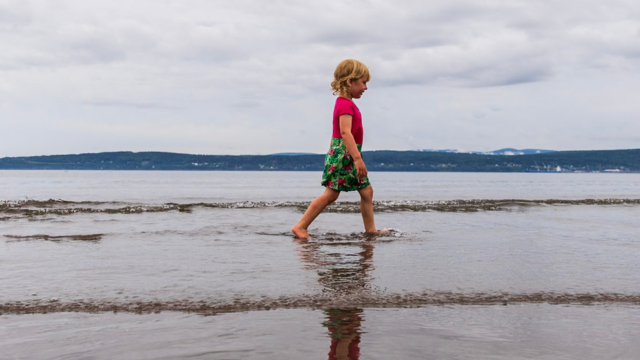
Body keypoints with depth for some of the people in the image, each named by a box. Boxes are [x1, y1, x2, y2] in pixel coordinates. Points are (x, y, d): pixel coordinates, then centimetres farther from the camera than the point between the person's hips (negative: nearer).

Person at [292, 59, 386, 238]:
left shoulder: (345, 103, 17)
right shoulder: (345, 104, -15)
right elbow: (345, 132, -27)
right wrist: (358, 158, -32)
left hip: (349, 157, 10)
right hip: (343, 155, -10)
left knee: (367, 191, 9)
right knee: (331, 194, -7)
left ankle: (370, 230, 16)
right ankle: (301, 226, -3)